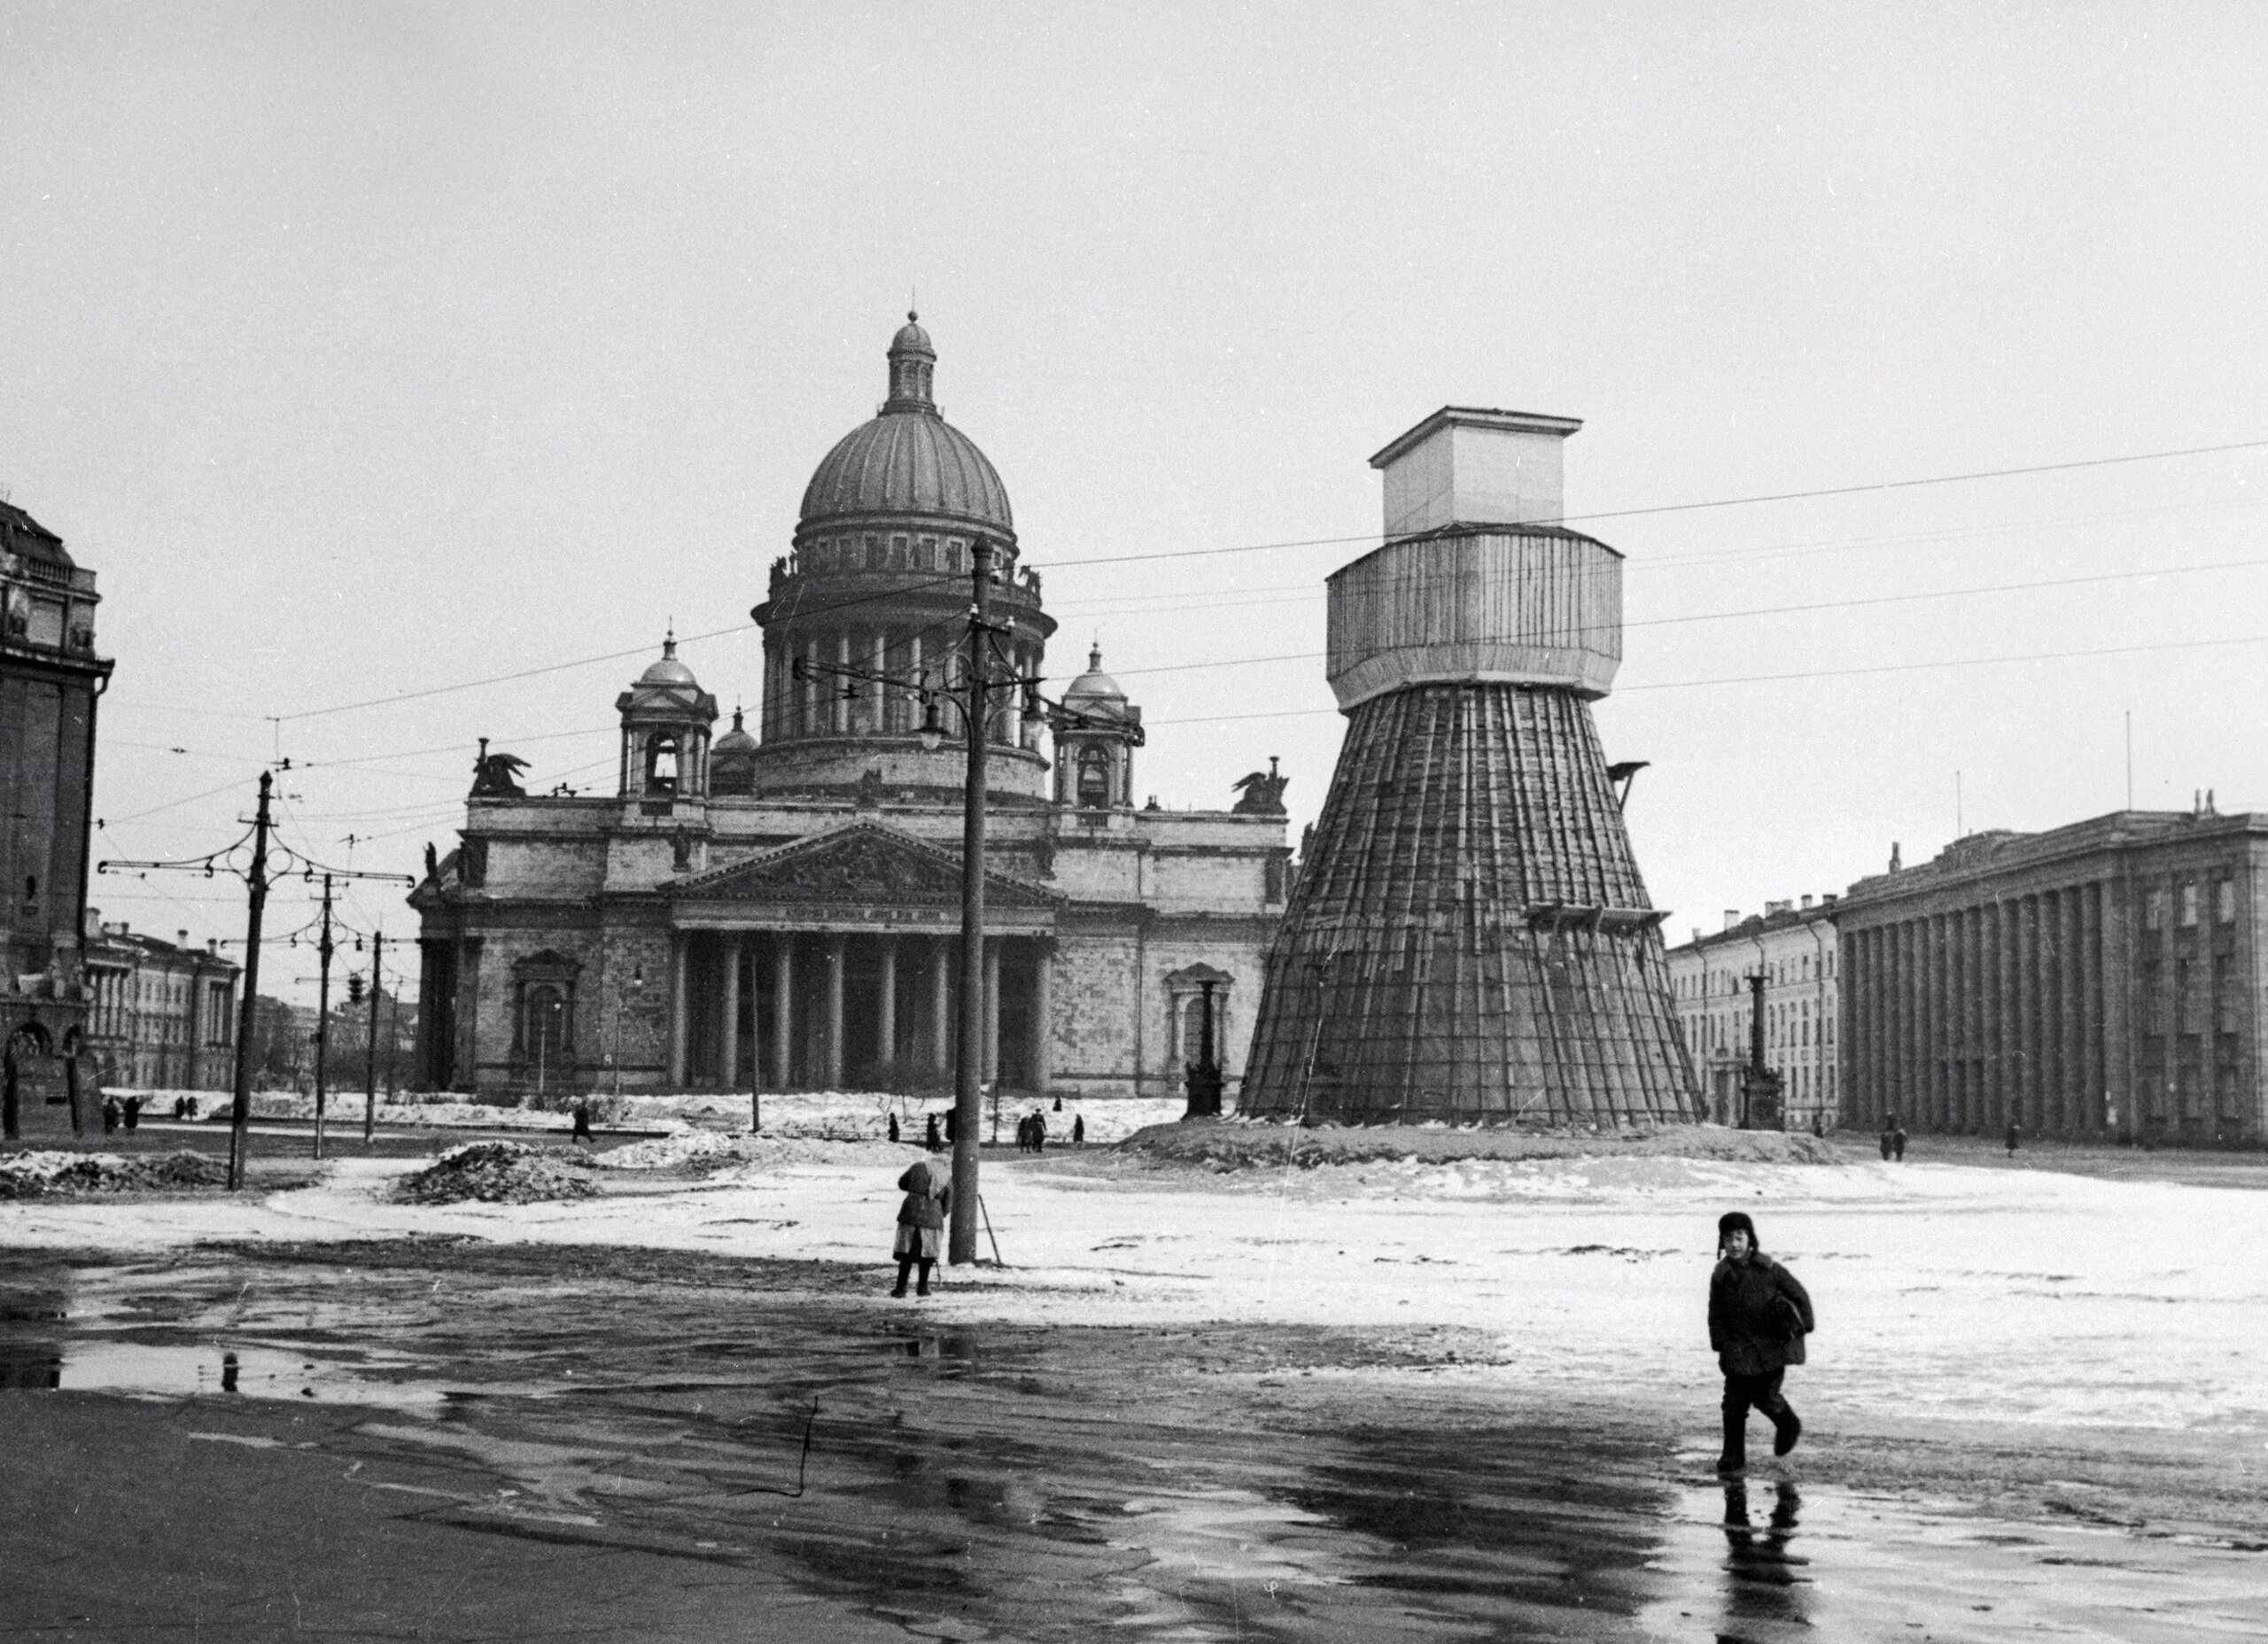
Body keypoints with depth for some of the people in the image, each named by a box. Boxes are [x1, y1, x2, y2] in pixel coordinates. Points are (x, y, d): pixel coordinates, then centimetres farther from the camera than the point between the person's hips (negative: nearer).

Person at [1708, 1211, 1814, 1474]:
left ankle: (1789, 1425, 30)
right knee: (1734, 1402, -2)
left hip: (1771, 1346, -3)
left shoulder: (1769, 1269, -10)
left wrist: (1802, 1327, -1)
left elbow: (1800, 1295, 0)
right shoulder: (1720, 1274, -1)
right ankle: (1733, 1455, 8)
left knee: (1765, 1397, -3)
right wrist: (1720, 1344, -4)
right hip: (1738, 1349, 3)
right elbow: (1716, 1314, 5)